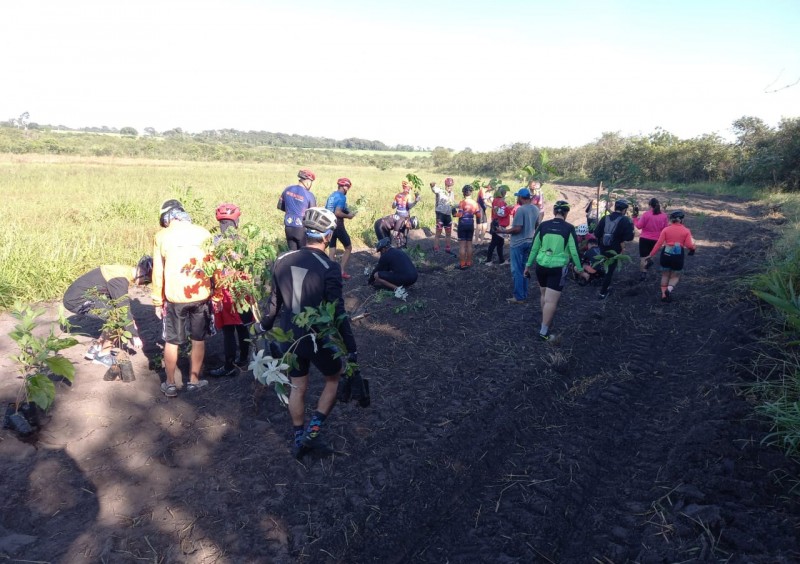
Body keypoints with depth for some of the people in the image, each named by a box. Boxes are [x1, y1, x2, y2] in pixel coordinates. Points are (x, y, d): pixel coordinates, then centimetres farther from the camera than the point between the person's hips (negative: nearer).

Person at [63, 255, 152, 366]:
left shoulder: (124, 272, 5)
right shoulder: (120, 279, -25)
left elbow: (123, 303, 19)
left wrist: (132, 322, 23)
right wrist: (135, 335, -16)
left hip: (79, 295, 10)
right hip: (77, 299, -10)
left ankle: (94, 349, 19)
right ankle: (102, 355, -4)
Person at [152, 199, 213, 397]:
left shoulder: (161, 236, -1)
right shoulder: (203, 233, 1)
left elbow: (158, 272, 0)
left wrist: (157, 301, 9)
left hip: (175, 297, -1)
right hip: (201, 294, 1)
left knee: (172, 342, 13)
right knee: (198, 340, 14)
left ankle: (170, 385, 22)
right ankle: (194, 381, 23)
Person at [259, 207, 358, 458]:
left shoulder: (282, 260, -3)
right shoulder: (329, 268, -20)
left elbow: (274, 302, 7)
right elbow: (337, 313, -18)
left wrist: (265, 327, 24)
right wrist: (351, 348, -10)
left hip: (289, 337, 5)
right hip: (317, 339, -5)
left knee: (297, 388, 21)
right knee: (334, 378, 21)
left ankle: (299, 439, 33)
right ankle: (313, 431, 14)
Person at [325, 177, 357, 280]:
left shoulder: (331, 196, 12)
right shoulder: (342, 197, -13)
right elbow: (337, 213, -25)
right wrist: (348, 216, -9)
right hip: (337, 226, -7)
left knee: (332, 252, 10)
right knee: (348, 248, 9)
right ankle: (342, 272, 5)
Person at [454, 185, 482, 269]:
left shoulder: (462, 202, -12)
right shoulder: (475, 203, 1)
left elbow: (459, 215, -17)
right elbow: (478, 215, 1)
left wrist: (455, 210, 3)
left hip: (462, 224, -4)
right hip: (471, 224, 4)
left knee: (462, 244, 0)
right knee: (469, 244, 12)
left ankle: (462, 264, 0)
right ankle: (468, 263, 16)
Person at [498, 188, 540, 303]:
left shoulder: (521, 209, -20)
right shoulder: (535, 209, 6)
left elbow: (517, 229, -24)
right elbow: (536, 226, 15)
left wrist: (503, 231, -13)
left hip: (518, 243, -8)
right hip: (529, 242, 8)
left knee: (517, 270, -1)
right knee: (524, 269, 17)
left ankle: (519, 297, 3)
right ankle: (524, 294, 23)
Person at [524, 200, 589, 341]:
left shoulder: (543, 226, 0)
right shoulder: (569, 228, -7)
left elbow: (534, 248, 4)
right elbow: (574, 252, -4)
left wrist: (528, 266, 13)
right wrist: (581, 270, 7)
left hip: (541, 265, 4)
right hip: (558, 268, -4)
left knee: (545, 296, 22)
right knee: (551, 301, -2)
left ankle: (545, 322, 37)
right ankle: (544, 332, -2)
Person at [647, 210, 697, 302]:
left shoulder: (666, 229, -2)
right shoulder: (686, 230, -2)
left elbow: (659, 243, -7)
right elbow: (689, 245, -8)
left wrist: (651, 254, -2)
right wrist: (694, 247, 15)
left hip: (666, 254, 1)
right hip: (678, 256, -1)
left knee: (665, 275, 17)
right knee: (675, 276, 14)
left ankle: (664, 295, 16)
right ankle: (669, 289, -15)